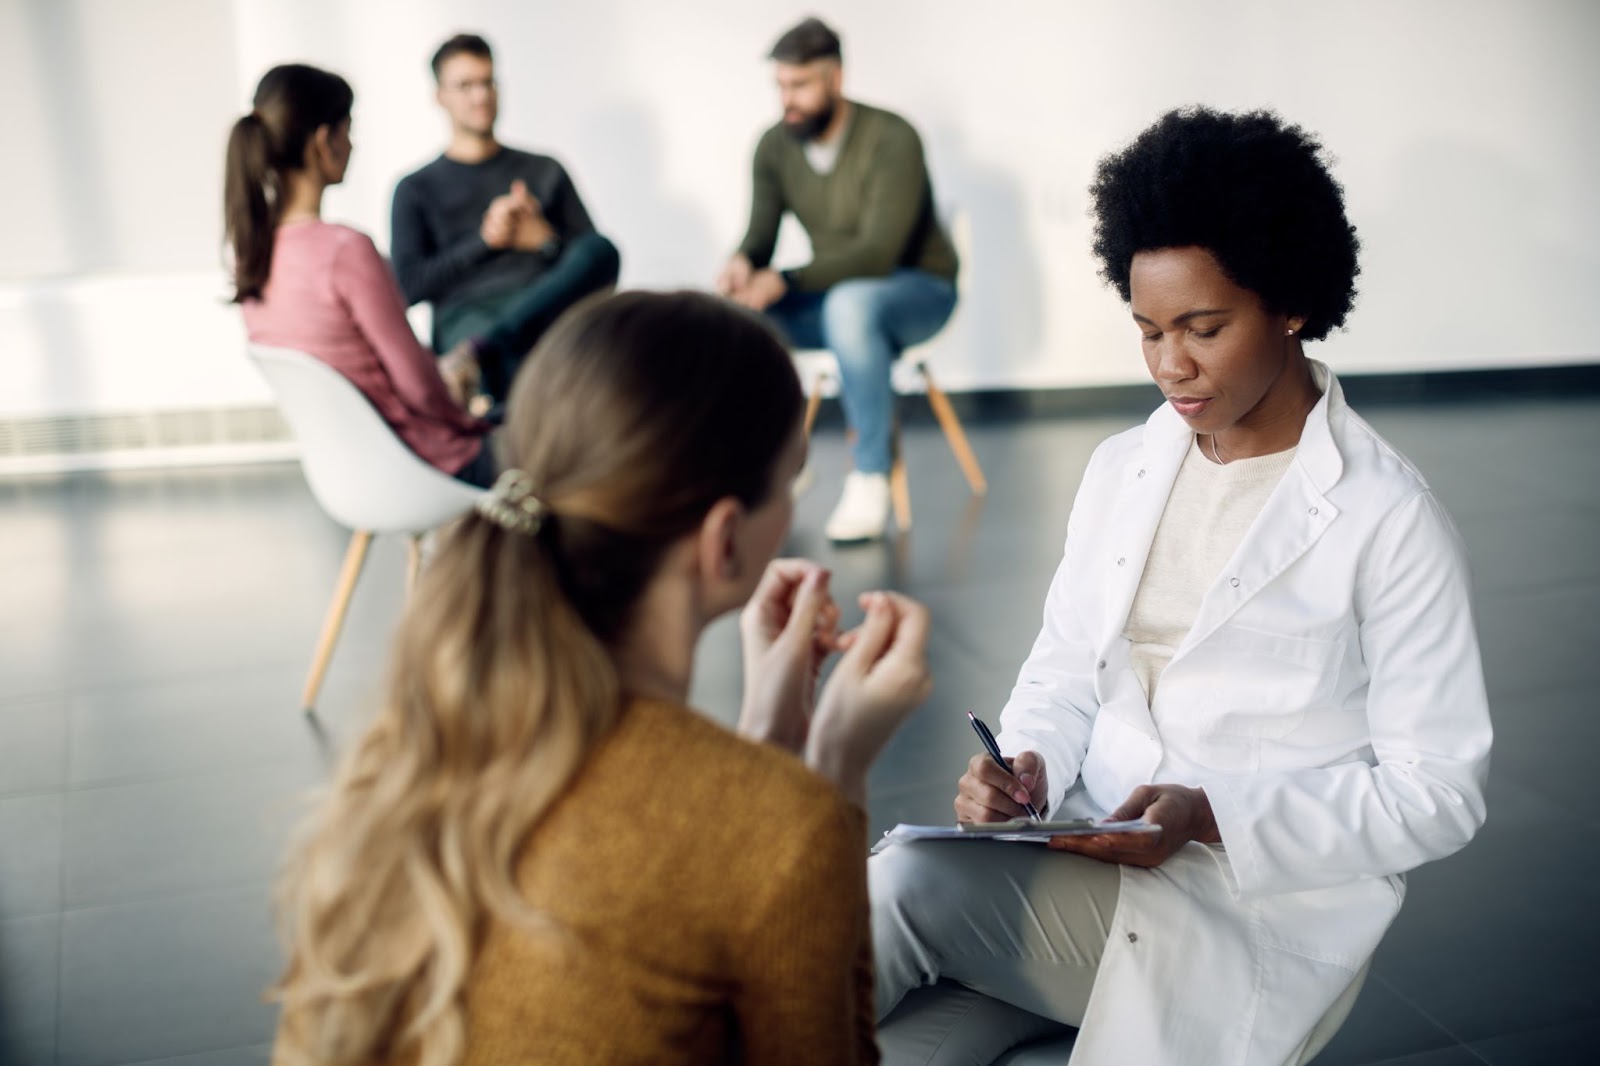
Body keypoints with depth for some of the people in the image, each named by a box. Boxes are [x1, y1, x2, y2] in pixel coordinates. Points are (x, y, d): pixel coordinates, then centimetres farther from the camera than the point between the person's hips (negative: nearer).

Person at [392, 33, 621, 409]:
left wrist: (546, 240, -2)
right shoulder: (416, 190, 20)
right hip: (466, 317, -2)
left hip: (548, 307, 2)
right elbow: (410, 286, 7)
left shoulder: (546, 172, 26)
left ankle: (479, 352, -51)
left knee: (600, 250, -33)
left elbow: (594, 257, 20)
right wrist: (484, 240, -3)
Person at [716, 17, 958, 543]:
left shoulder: (892, 139, -22)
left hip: (919, 289, -6)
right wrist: (743, 263, -26)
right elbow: (761, 234, -1)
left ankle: (871, 477, -30)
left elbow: (878, 252, -29)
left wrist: (784, 281, -40)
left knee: (850, 302, -40)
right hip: (833, 294, 6)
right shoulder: (775, 147, -4)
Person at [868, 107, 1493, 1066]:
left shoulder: (1390, 521, -7)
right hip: (1078, 868, 5)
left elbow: (1438, 791, -7)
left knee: (904, 886, -28)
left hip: (1255, 910, -5)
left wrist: (1209, 816, -19)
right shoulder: (1122, 469, 12)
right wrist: (1029, 767, -7)